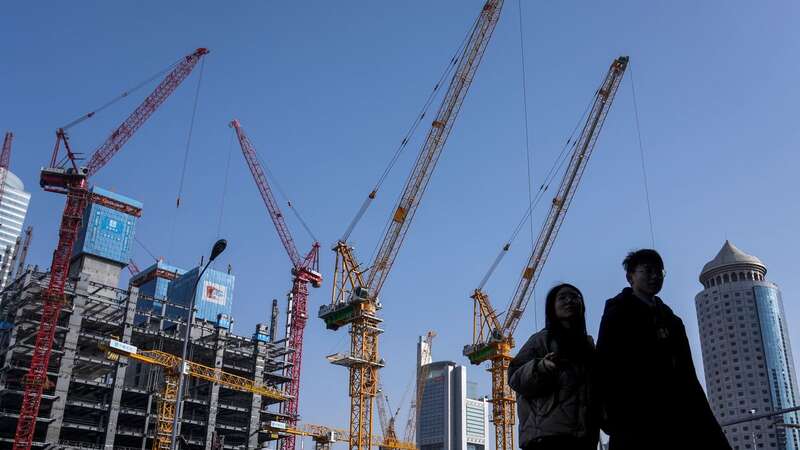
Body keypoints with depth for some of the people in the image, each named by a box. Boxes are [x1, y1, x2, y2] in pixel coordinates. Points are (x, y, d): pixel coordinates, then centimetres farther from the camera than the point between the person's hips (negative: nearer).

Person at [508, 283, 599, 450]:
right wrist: (541, 367, -22)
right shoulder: (542, 339, 6)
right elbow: (515, 378, -3)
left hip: (583, 435, 6)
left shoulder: (587, 343, 22)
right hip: (548, 434, -6)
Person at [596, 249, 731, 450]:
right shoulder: (617, 315, 5)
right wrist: (614, 415, -18)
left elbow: (687, 374, 20)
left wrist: (702, 419, 9)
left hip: (677, 419, 6)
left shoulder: (672, 321, 24)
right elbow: (605, 366, -6)